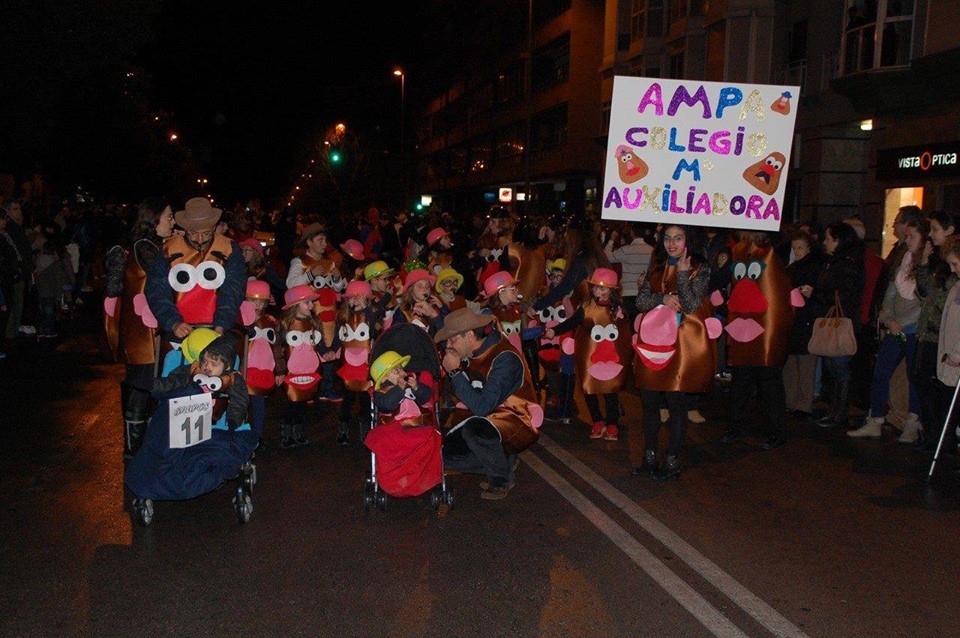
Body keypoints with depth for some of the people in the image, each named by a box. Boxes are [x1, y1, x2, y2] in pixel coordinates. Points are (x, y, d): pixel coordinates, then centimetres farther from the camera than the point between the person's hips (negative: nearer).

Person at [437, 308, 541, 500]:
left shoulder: (505, 358, -27)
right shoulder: (471, 354, -3)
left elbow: (482, 407, -33)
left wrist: (455, 372, -28)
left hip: (518, 424, -8)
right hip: (485, 420, 8)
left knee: (475, 428, -35)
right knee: (447, 454, -3)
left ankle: (502, 478, -10)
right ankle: (504, 461, 12)